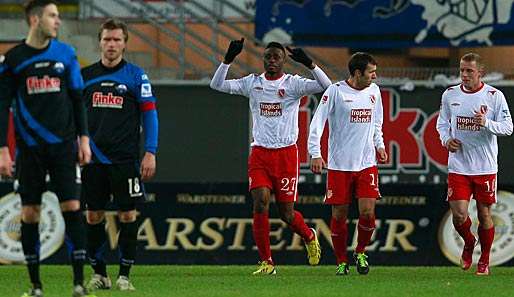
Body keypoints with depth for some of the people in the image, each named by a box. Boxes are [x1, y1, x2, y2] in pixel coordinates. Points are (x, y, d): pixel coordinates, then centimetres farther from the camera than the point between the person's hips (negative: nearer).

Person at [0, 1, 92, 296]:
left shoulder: (65, 54, 5)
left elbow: (78, 99, 11)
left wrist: (84, 139, 5)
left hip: (63, 145, 1)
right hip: (30, 147, 0)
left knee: (72, 207, -8)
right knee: (30, 213, 1)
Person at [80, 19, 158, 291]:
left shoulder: (135, 75, 1)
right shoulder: (85, 75, 8)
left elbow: (149, 113, 1)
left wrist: (150, 153, -6)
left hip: (125, 157, -3)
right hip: (93, 157, 3)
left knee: (127, 215, -3)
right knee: (93, 216, 3)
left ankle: (124, 275, 4)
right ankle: (99, 273, 13)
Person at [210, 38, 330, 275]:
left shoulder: (293, 84, -2)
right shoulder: (253, 83, 7)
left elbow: (326, 86, -15)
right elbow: (217, 85, 3)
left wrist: (308, 63, -26)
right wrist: (228, 60, -10)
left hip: (286, 154, -2)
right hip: (260, 153, 2)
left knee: (286, 213, 1)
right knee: (260, 203, -13)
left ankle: (309, 236, 35)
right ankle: (266, 262, -5)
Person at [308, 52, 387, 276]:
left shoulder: (374, 91, 9)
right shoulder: (335, 91, -8)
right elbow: (317, 122, -9)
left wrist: (379, 145, 13)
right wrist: (315, 154, -16)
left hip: (367, 163, 3)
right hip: (339, 164, -3)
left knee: (368, 212, -9)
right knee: (339, 215, 1)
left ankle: (360, 253, 14)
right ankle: (341, 262, 15)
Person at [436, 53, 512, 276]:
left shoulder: (494, 96, -5)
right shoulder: (450, 95, 3)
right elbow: (442, 122, 16)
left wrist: (486, 123, -23)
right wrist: (446, 140, -4)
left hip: (485, 167, -1)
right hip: (458, 166, 1)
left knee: (484, 215, 6)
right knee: (459, 215, -8)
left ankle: (484, 260, 24)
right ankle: (469, 243, 24)